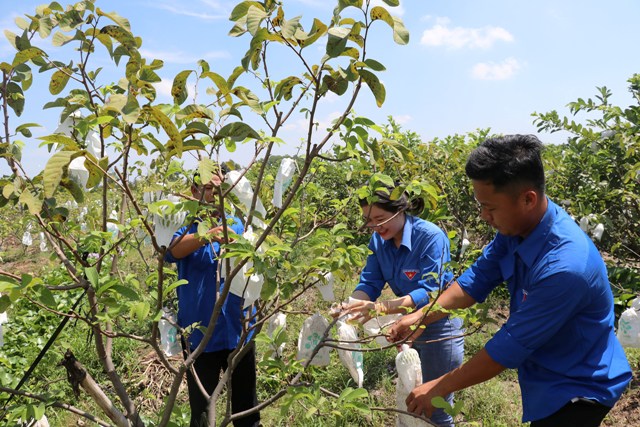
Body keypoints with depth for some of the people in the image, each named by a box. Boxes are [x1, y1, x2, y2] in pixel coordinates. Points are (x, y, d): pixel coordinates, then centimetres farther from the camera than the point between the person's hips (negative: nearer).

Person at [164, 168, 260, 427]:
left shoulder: (235, 225, 9)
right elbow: (172, 250, -22)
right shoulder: (185, 226, 0)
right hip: (200, 333, -2)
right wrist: (206, 236, -41)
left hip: (238, 330, 3)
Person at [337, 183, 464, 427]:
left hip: (439, 327, -6)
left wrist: (381, 308, -43)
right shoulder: (379, 240, -9)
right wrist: (349, 307, -30)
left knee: (436, 406, 8)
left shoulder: (431, 237, -28)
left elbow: (429, 291, -32)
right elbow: (369, 283, -9)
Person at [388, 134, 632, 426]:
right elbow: (477, 279, -3)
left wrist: (439, 387, -19)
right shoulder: (517, 226, -13)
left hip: (578, 389, -7)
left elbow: (509, 347, -29)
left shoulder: (564, 267, -36)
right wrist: (421, 316, -16)